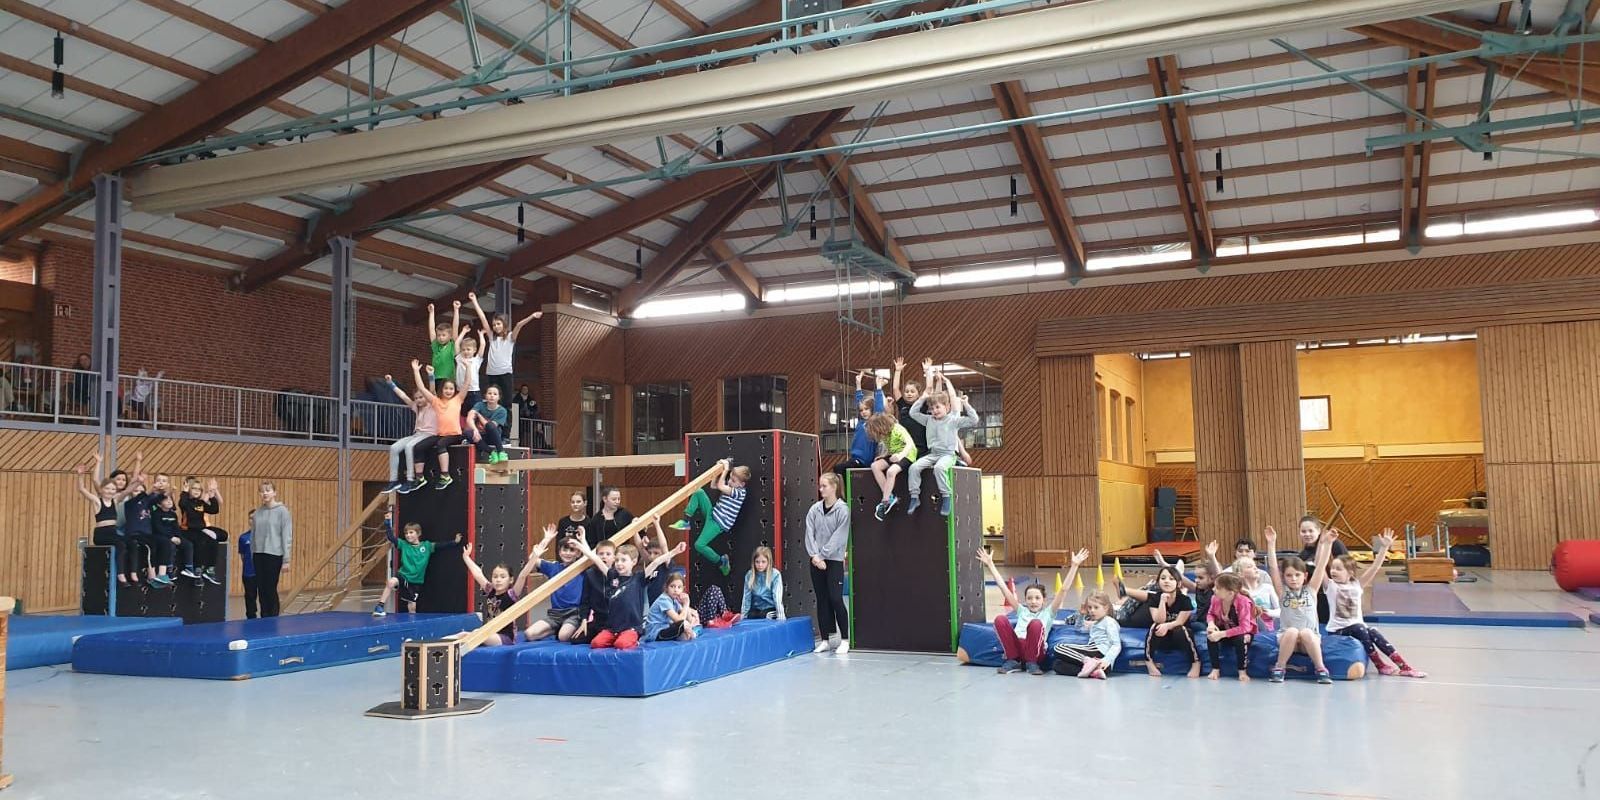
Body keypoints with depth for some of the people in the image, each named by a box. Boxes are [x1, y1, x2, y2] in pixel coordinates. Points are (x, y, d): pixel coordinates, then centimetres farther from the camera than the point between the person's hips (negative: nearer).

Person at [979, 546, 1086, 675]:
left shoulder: (1048, 612, 21)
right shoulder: (1022, 610, 28)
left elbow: (1063, 590, 11)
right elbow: (1004, 588, 24)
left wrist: (1074, 566, 2)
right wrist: (990, 564, 21)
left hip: (1035, 652, -3)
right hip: (1016, 648, 3)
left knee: (1036, 623, -30)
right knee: (1000, 619, -19)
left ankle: (1031, 662, -11)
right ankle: (1013, 661, -8)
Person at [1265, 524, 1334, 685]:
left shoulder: (1311, 589, 4)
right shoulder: (1283, 591, 3)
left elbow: (1321, 565, -3)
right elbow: (1273, 567, -8)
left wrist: (1327, 543, -12)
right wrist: (1271, 543, -15)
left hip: (1310, 639, 0)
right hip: (1287, 639, 0)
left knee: (1305, 632, -33)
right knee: (1292, 631, -33)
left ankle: (1321, 669, -19)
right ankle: (1279, 668, -18)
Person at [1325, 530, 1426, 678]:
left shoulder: (1357, 585, 7)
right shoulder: (1330, 586, -1)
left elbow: (1374, 568, -1)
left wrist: (1384, 548, -10)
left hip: (1358, 628, 3)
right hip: (1337, 630, -3)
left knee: (1374, 633, -25)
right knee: (1360, 629, -30)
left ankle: (1404, 666, -22)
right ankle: (1380, 666, -17)